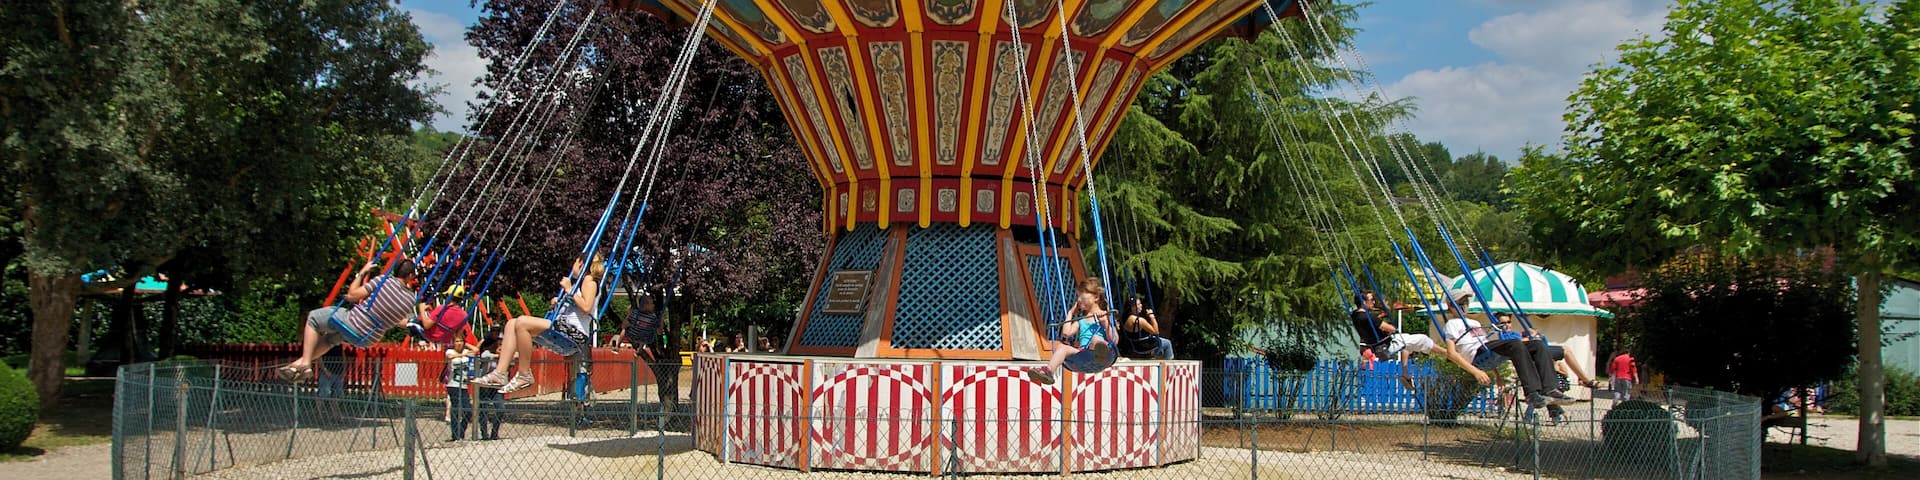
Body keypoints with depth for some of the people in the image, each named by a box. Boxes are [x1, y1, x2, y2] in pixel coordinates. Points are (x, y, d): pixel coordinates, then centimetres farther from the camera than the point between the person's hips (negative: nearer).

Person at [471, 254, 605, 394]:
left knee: (522, 323, -23)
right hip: (564, 331, 10)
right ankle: (500, 373, -9)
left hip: (574, 333, -10)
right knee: (512, 323, 3)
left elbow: (586, 307, -17)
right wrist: (559, 303, 15)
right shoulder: (580, 282, 28)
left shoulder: (589, 280, -1)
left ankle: (525, 375, -16)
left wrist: (569, 290, -10)